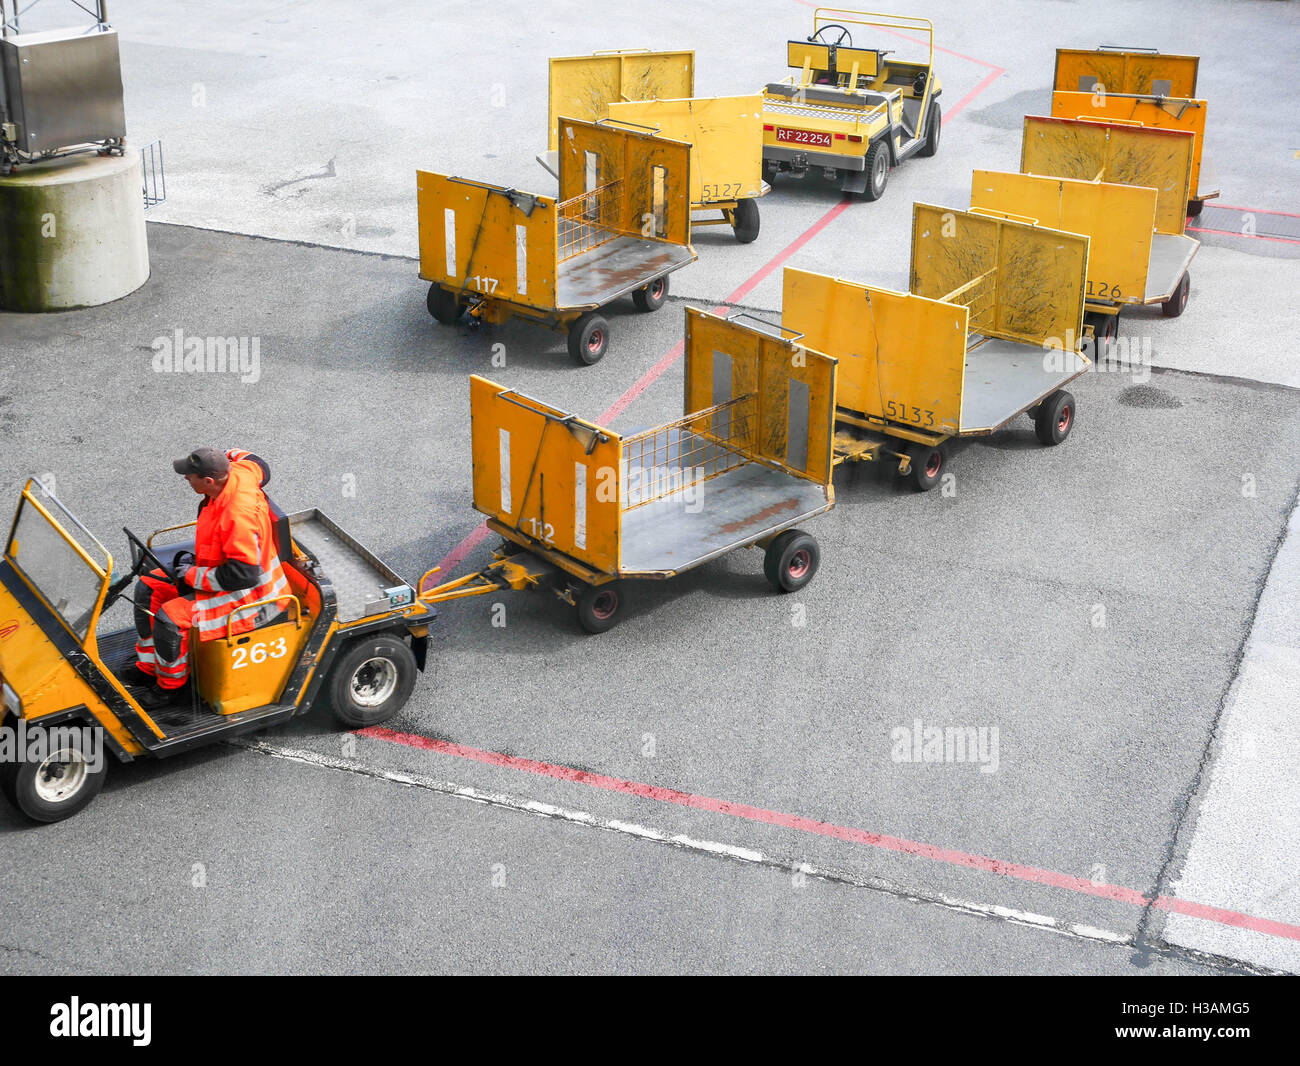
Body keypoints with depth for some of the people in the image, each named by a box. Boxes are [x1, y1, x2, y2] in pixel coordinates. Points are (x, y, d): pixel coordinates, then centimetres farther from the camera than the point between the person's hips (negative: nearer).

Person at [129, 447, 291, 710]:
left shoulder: (240, 514, -35)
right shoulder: (234, 472, -10)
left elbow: (244, 574, -33)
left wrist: (193, 575, -20)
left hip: (249, 598, -10)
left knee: (170, 618, -23)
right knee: (149, 587, 9)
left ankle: (171, 686, 1)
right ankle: (148, 667, 19)